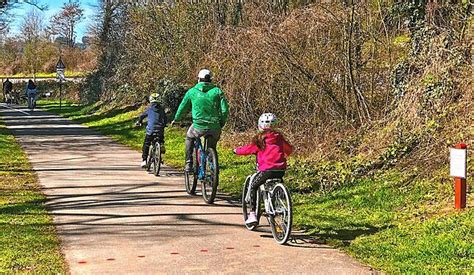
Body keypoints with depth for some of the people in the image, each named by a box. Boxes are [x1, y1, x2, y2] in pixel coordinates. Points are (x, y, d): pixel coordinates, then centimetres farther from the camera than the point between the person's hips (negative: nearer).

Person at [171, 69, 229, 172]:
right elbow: (224, 109, -1)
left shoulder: (192, 91, 5)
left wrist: (176, 119, 30)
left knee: (189, 138, 29)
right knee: (212, 147, 25)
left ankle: (188, 164, 20)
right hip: (214, 127, 1)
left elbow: (183, 107, 14)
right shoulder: (217, 91, 5)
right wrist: (222, 123, 13)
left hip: (199, 126, -1)